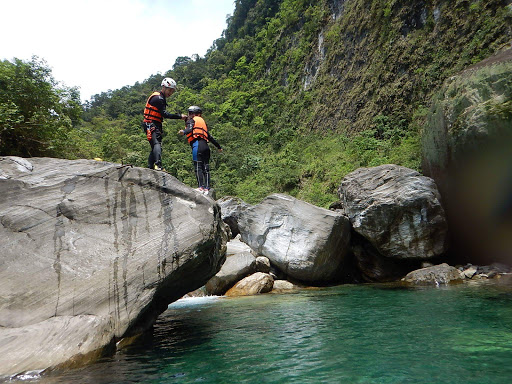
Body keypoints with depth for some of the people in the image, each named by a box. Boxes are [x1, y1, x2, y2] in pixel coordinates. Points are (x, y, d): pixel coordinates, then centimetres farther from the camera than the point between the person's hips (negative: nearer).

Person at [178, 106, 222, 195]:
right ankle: (207, 188, 0)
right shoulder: (202, 121, 32)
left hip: (197, 144, -7)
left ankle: (201, 187, -18)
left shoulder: (191, 120, 14)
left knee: (198, 166, -11)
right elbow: (209, 137, 31)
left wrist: (184, 132, -30)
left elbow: (190, 129, -10)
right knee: (206, 167, 3)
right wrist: (218, 146, 37)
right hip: (206, 145, 7)